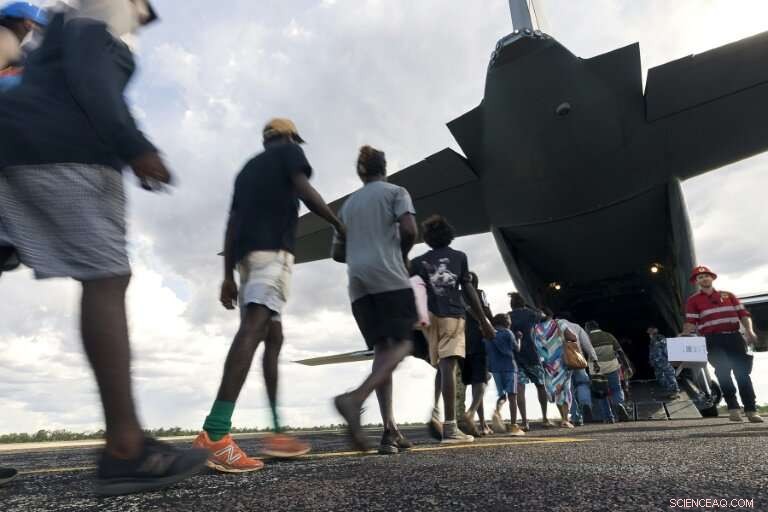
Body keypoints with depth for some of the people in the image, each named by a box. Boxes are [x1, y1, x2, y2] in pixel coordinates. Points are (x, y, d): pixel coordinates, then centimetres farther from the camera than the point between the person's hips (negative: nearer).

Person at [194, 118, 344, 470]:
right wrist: (338, 223, 3)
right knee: (253, 327, -21)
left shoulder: (248, 168, 31)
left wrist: (228, 276, 18)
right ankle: (215, 433, -32)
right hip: (272, 247, -7)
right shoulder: (288, 152, 15)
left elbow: (232, 225, 22)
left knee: (272, 336, 8)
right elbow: (304, 191, -7)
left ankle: (278, 432, 7)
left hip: (245, 253, 8)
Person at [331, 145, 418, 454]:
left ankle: (390, 430, -3)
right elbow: (409, 229, -8)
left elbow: (337, 253, 19)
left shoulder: (347, 204, 23)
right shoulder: (395, 191, 9)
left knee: (382, 349, 5)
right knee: (402, 344, -6)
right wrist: (401, 254, 9)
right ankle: (355, 399, -28)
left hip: (358, 283, 5)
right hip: (389, 276, -5)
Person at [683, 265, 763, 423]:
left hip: (734, 337, 2)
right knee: (723, 373, -4)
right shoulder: (693, 300, 7)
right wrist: (684, 336, -19)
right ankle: (733, 408, 5)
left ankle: (751, 409, 3)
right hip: (713, 340, -2)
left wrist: (749, 331, -6)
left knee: (742, 372, -1)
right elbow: (691, 322, -1)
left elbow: (743, 314, 10)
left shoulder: (728, 295, 17)